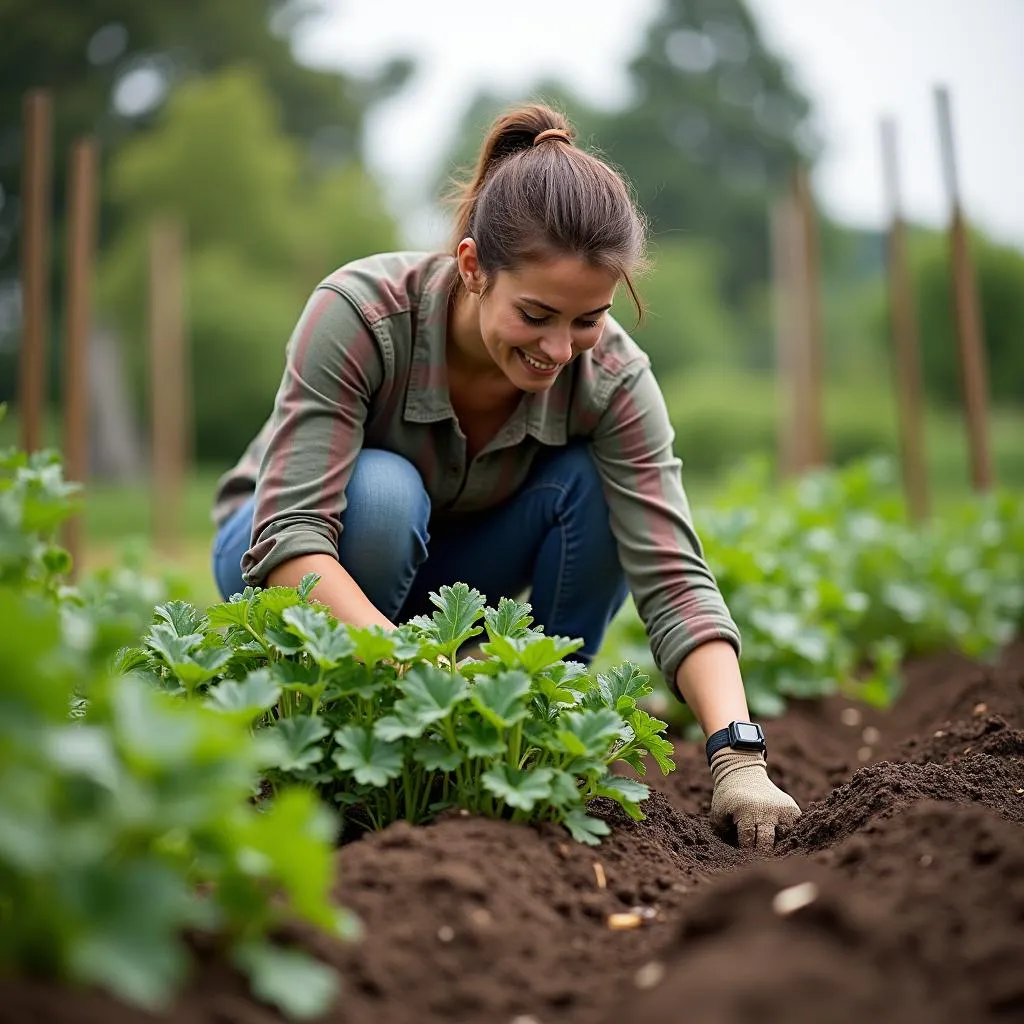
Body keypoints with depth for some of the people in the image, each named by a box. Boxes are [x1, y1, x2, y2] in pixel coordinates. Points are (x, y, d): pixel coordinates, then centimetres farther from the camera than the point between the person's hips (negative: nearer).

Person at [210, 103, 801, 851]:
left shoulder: (611, 376, -24)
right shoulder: (361, 313, -33)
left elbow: (672, 574, -30)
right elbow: (289, 536, -38)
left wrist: (738, 756, -43)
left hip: (442, 578, 3)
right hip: (290, 562, -2)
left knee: (593, 491, -25)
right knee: (382, 492, -36)